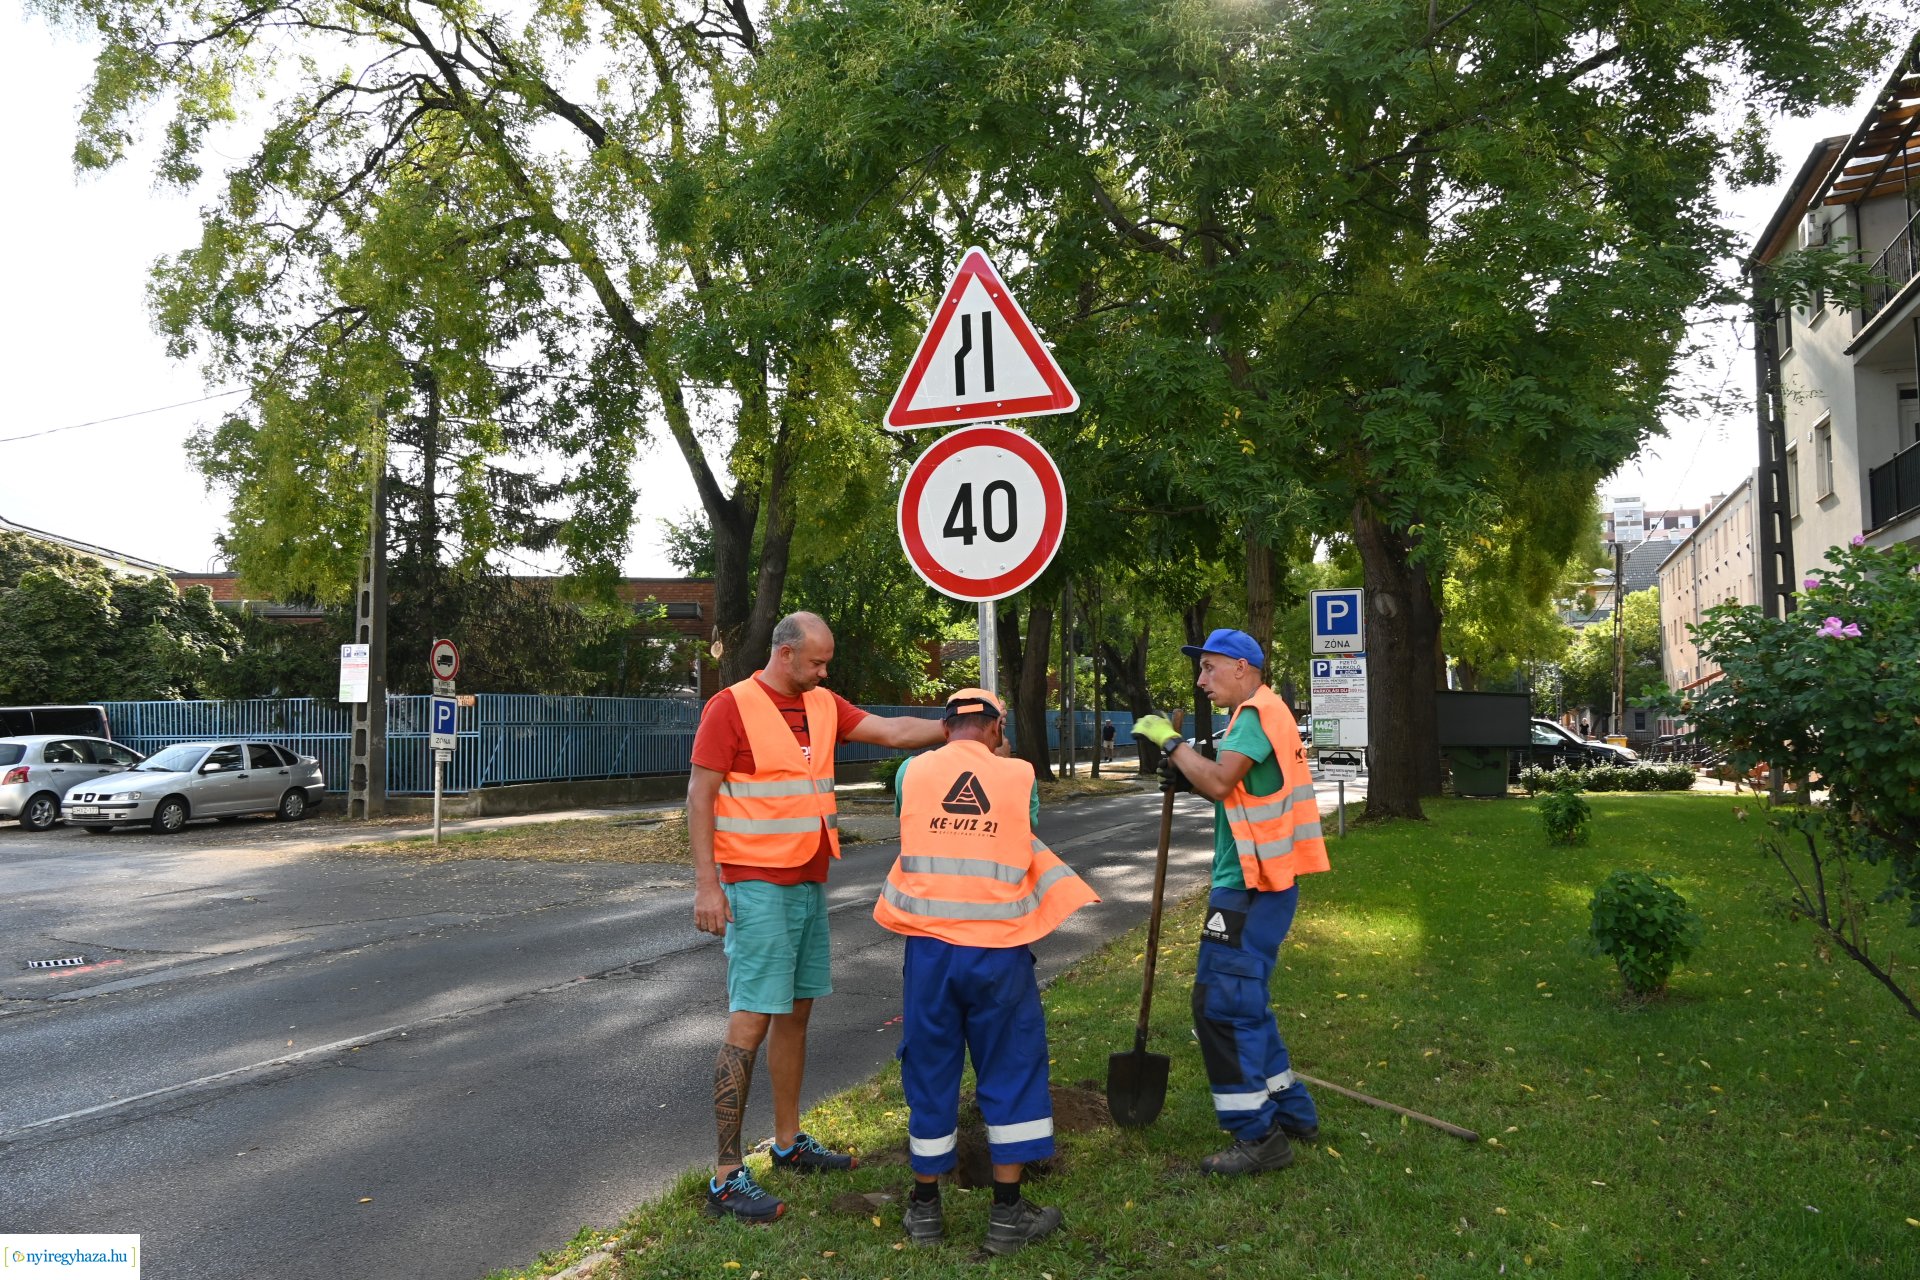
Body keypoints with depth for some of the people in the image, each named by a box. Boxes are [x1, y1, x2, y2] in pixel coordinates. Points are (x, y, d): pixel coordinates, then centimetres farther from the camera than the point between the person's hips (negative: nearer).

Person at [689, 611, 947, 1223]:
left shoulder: (823, 705, 10)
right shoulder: (731, 706, -11)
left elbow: (891, 730, 5)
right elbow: (699, 794, -12)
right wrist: (706, 883, -17)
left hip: (808, 883, 8)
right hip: (755, 888, -8)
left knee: (796, 1012, 15)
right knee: (751, 1021, -8)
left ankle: (788, 1143, 29)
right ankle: (727, 1175, -1)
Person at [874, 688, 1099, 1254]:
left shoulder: (911, 772, 0)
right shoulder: (1021, 776, -1)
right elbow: (1026, 844, 11)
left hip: (930, 947, 1)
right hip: (999, 951, -1)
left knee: (930, 1070, 13)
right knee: (1011, 1070, 11)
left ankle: (924, 1206, 25)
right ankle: (1007, 1213, 17)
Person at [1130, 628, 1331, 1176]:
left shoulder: (1257, 712, -14)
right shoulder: (1258, 715, 19)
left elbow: (1219, 782, -27)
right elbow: (1232, 791, 17)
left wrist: (1171, 742, -15)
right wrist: (1183, 767, 3)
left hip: (1250, 889, -11)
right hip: (1255, 884, 11)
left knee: (1222, 1003, -8)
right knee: (1243, 1001, 19)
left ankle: (1258, 1137, -1)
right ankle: (1291, 1112, 28)